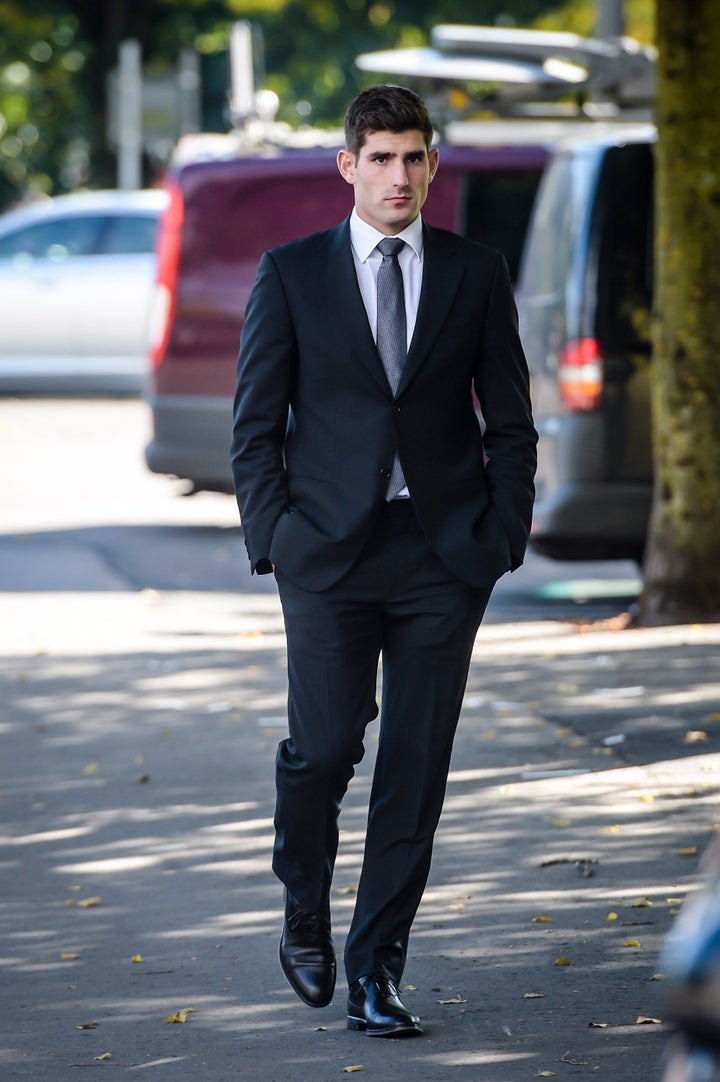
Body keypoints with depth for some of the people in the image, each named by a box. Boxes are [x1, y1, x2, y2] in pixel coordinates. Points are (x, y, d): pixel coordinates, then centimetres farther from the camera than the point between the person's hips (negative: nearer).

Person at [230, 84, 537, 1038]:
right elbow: (256, 424, 4)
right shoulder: (291, 274, 3)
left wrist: (502, 538, 0)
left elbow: (511, 424, 9)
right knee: (323, 751, -7)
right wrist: (273, 540, -4)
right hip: (330, 555, -1)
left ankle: (375, 969, 8)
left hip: (445, 555, 1)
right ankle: (305, 917, 21)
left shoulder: (476, 276, 6)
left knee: (417, 767, 0)